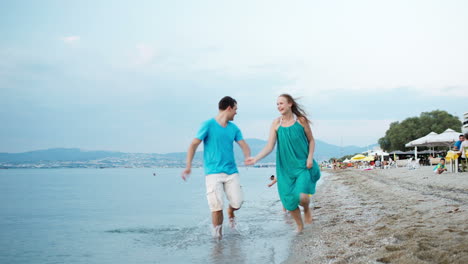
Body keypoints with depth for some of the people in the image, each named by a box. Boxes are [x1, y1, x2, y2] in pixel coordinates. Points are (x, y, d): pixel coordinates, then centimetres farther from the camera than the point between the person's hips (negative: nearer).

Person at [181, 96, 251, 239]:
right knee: (217, 206, -13)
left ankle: (230, 212, 30)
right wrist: (188, 166, -12)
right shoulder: (208, 125, -2)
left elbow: (244, 145, 6)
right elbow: (194, 145, -3)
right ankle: (218, 233, 8)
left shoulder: (234, 128, 13)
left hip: (231, 172, 4)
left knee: (237, 202, -6)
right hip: (213, 172, -4)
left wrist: (248, 157, -17)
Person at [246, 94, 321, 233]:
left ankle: (307, 210, 18)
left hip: (303, 165, -2)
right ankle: (299, 226, 28)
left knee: (302, 196, -19)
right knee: (289, 200, 3)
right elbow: (269, 146, -5)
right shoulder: (276, 123, -1)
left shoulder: (301, 120, -3)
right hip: (285, 167, 2)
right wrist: (256, 158, -19)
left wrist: (310, 157, -7)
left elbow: (311, 140, 7)